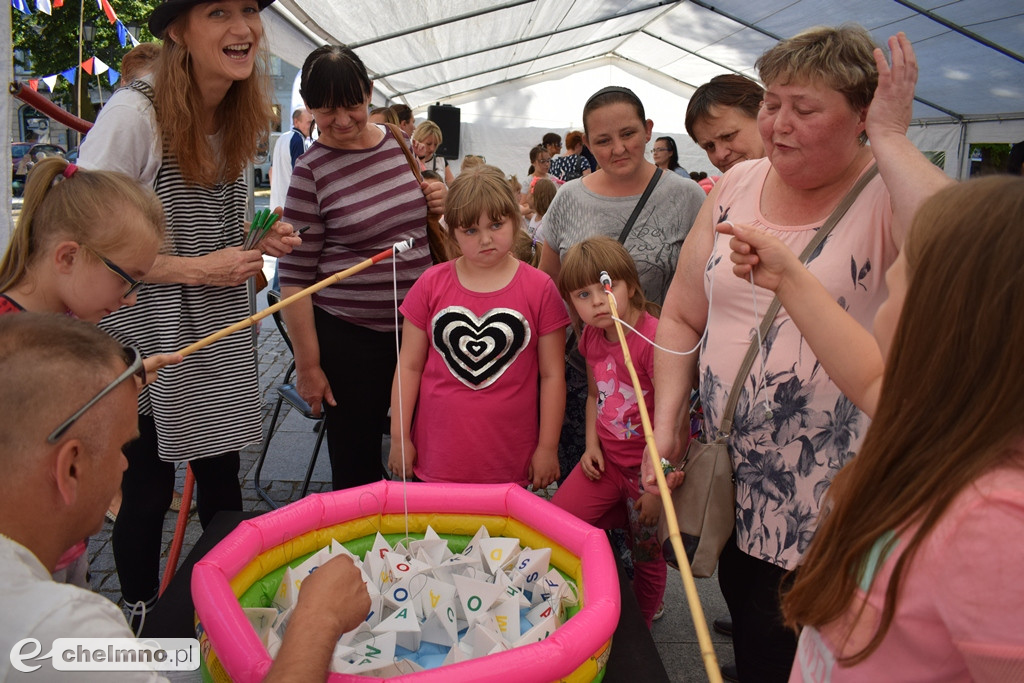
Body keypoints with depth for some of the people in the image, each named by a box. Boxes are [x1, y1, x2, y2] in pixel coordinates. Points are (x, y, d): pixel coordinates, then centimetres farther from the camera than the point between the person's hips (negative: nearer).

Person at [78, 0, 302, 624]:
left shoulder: (240, 121, 6)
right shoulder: (135, 114, -18)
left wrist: (262, 243, -1)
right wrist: (198, 270, -21)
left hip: (221, 339, 6)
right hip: (146, 343, -6)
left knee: (222, 479, 17)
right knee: (149, 490, 9)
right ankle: (142, 618, 33)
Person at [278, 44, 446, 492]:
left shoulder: (401, 142, 5)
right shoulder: (311, 173, -10)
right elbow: (295, 277, -10)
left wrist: (440, 204, -2)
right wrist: (308, 365, -10)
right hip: (349, 337, -4)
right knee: (356, 465, 7)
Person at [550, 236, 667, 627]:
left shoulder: (654, 338, -23)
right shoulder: (591, 338, 1)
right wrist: (592, 444, 3)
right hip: (606, 459, 6)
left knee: (646, 555, 10)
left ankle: (642, 629, 35)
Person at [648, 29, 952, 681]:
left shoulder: (894, 195, -11)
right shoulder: (736, 187, 3)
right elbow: (682, 317, 8)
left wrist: (889, 137, -25)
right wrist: (667, 421, -1)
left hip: (834, 501, -4)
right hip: (736, 485, 5)